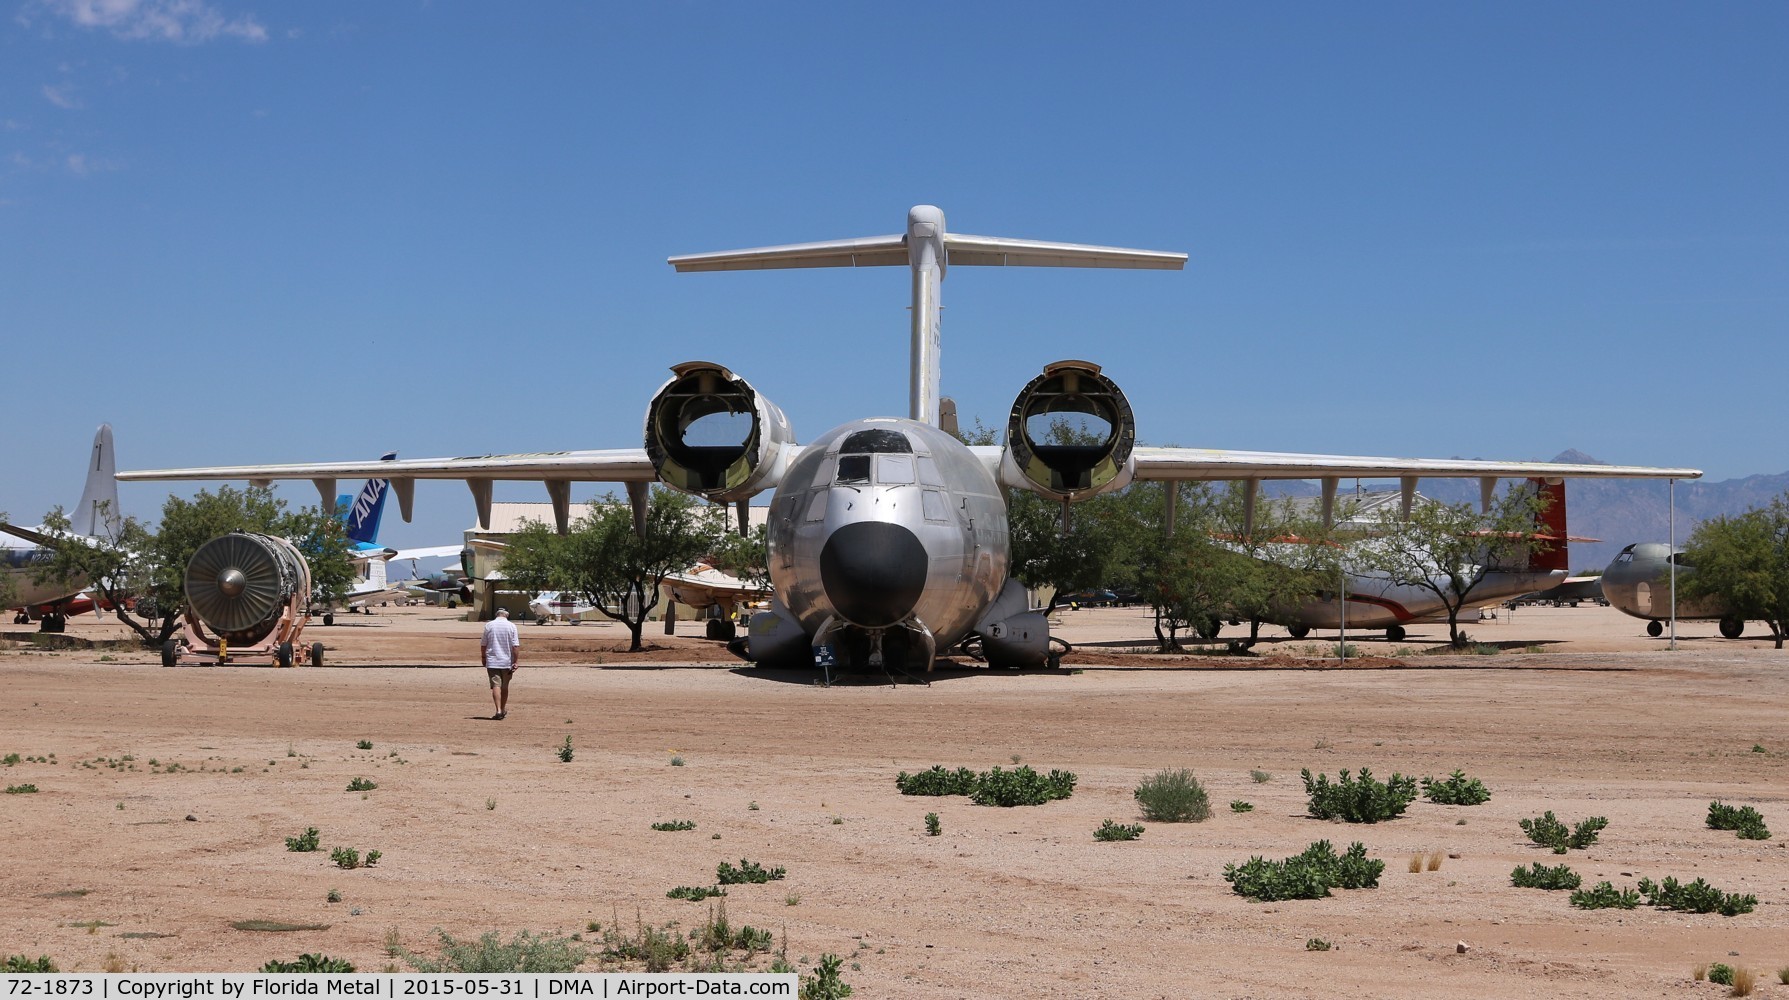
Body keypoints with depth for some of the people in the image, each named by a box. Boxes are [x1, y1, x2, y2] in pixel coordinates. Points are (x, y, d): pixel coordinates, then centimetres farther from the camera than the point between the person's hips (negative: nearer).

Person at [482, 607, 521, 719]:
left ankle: (498, 710, -19)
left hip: (492, 661, -1)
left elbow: (483, 644, 4)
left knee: (496, 685, -5)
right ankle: (503, 710, 27)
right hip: (507, 662, 1)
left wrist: (483, 657, 18)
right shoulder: (511, 626, -3)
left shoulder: (489, 625, -1)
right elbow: (515, 646, -7)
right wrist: (516, 661, -4)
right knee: (504, 687, 15)